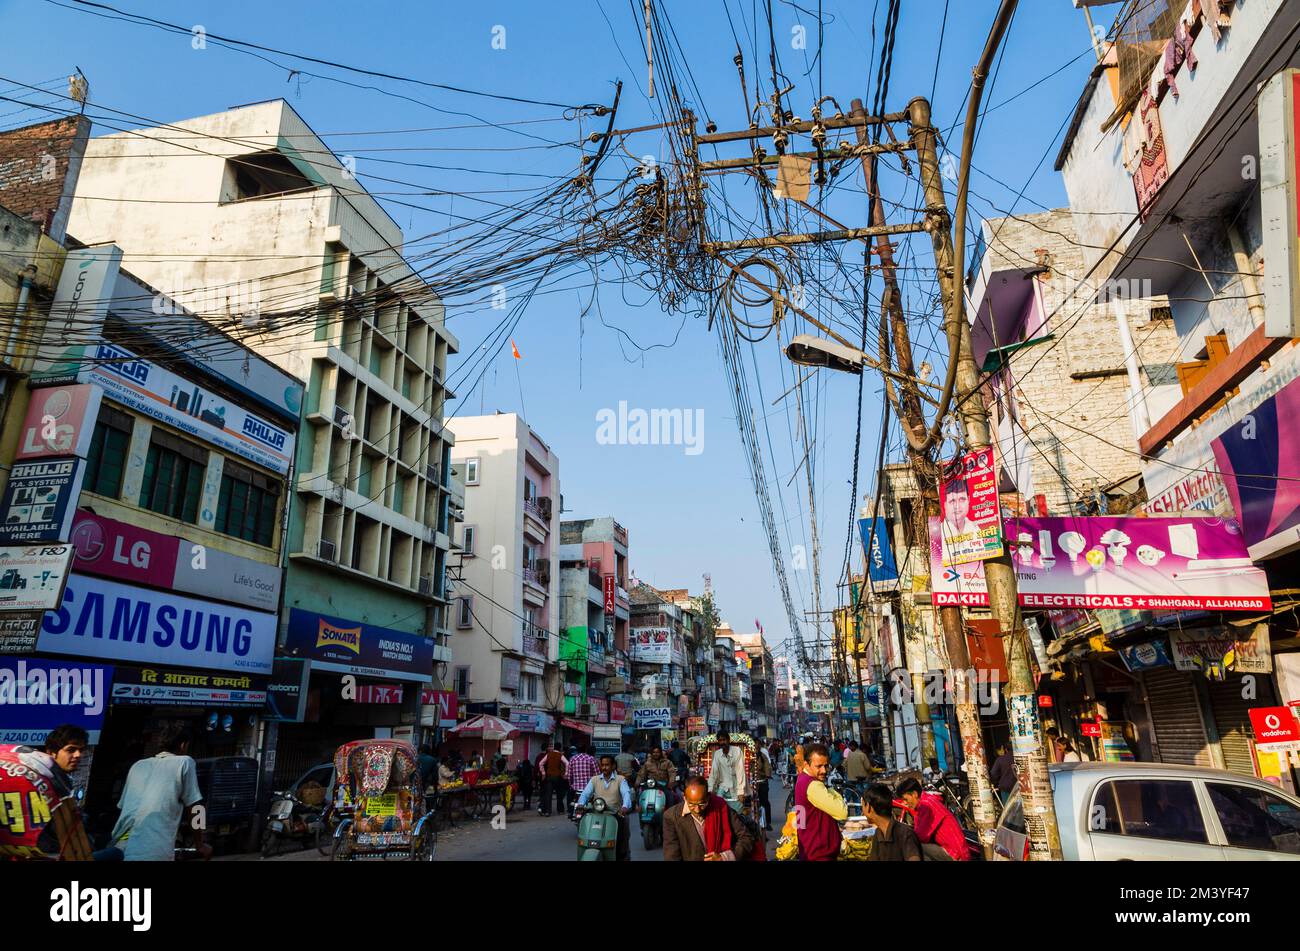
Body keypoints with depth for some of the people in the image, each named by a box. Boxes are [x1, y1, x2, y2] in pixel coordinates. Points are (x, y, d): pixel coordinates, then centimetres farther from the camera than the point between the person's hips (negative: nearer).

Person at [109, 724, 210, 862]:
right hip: (154, 853, -6)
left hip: (120, 849, 6)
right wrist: (200, 845, 18)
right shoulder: (185, 762, 7)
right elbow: (192, 810, 7)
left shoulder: (138, 765, 23)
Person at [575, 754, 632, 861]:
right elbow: (585, 793, 1)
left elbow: (626, 793, -9)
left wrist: (625, 807, -30)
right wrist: (581, 804, -21)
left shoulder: (620, 779, 7)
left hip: (616, 815, -1)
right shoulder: (594, 779, 14)